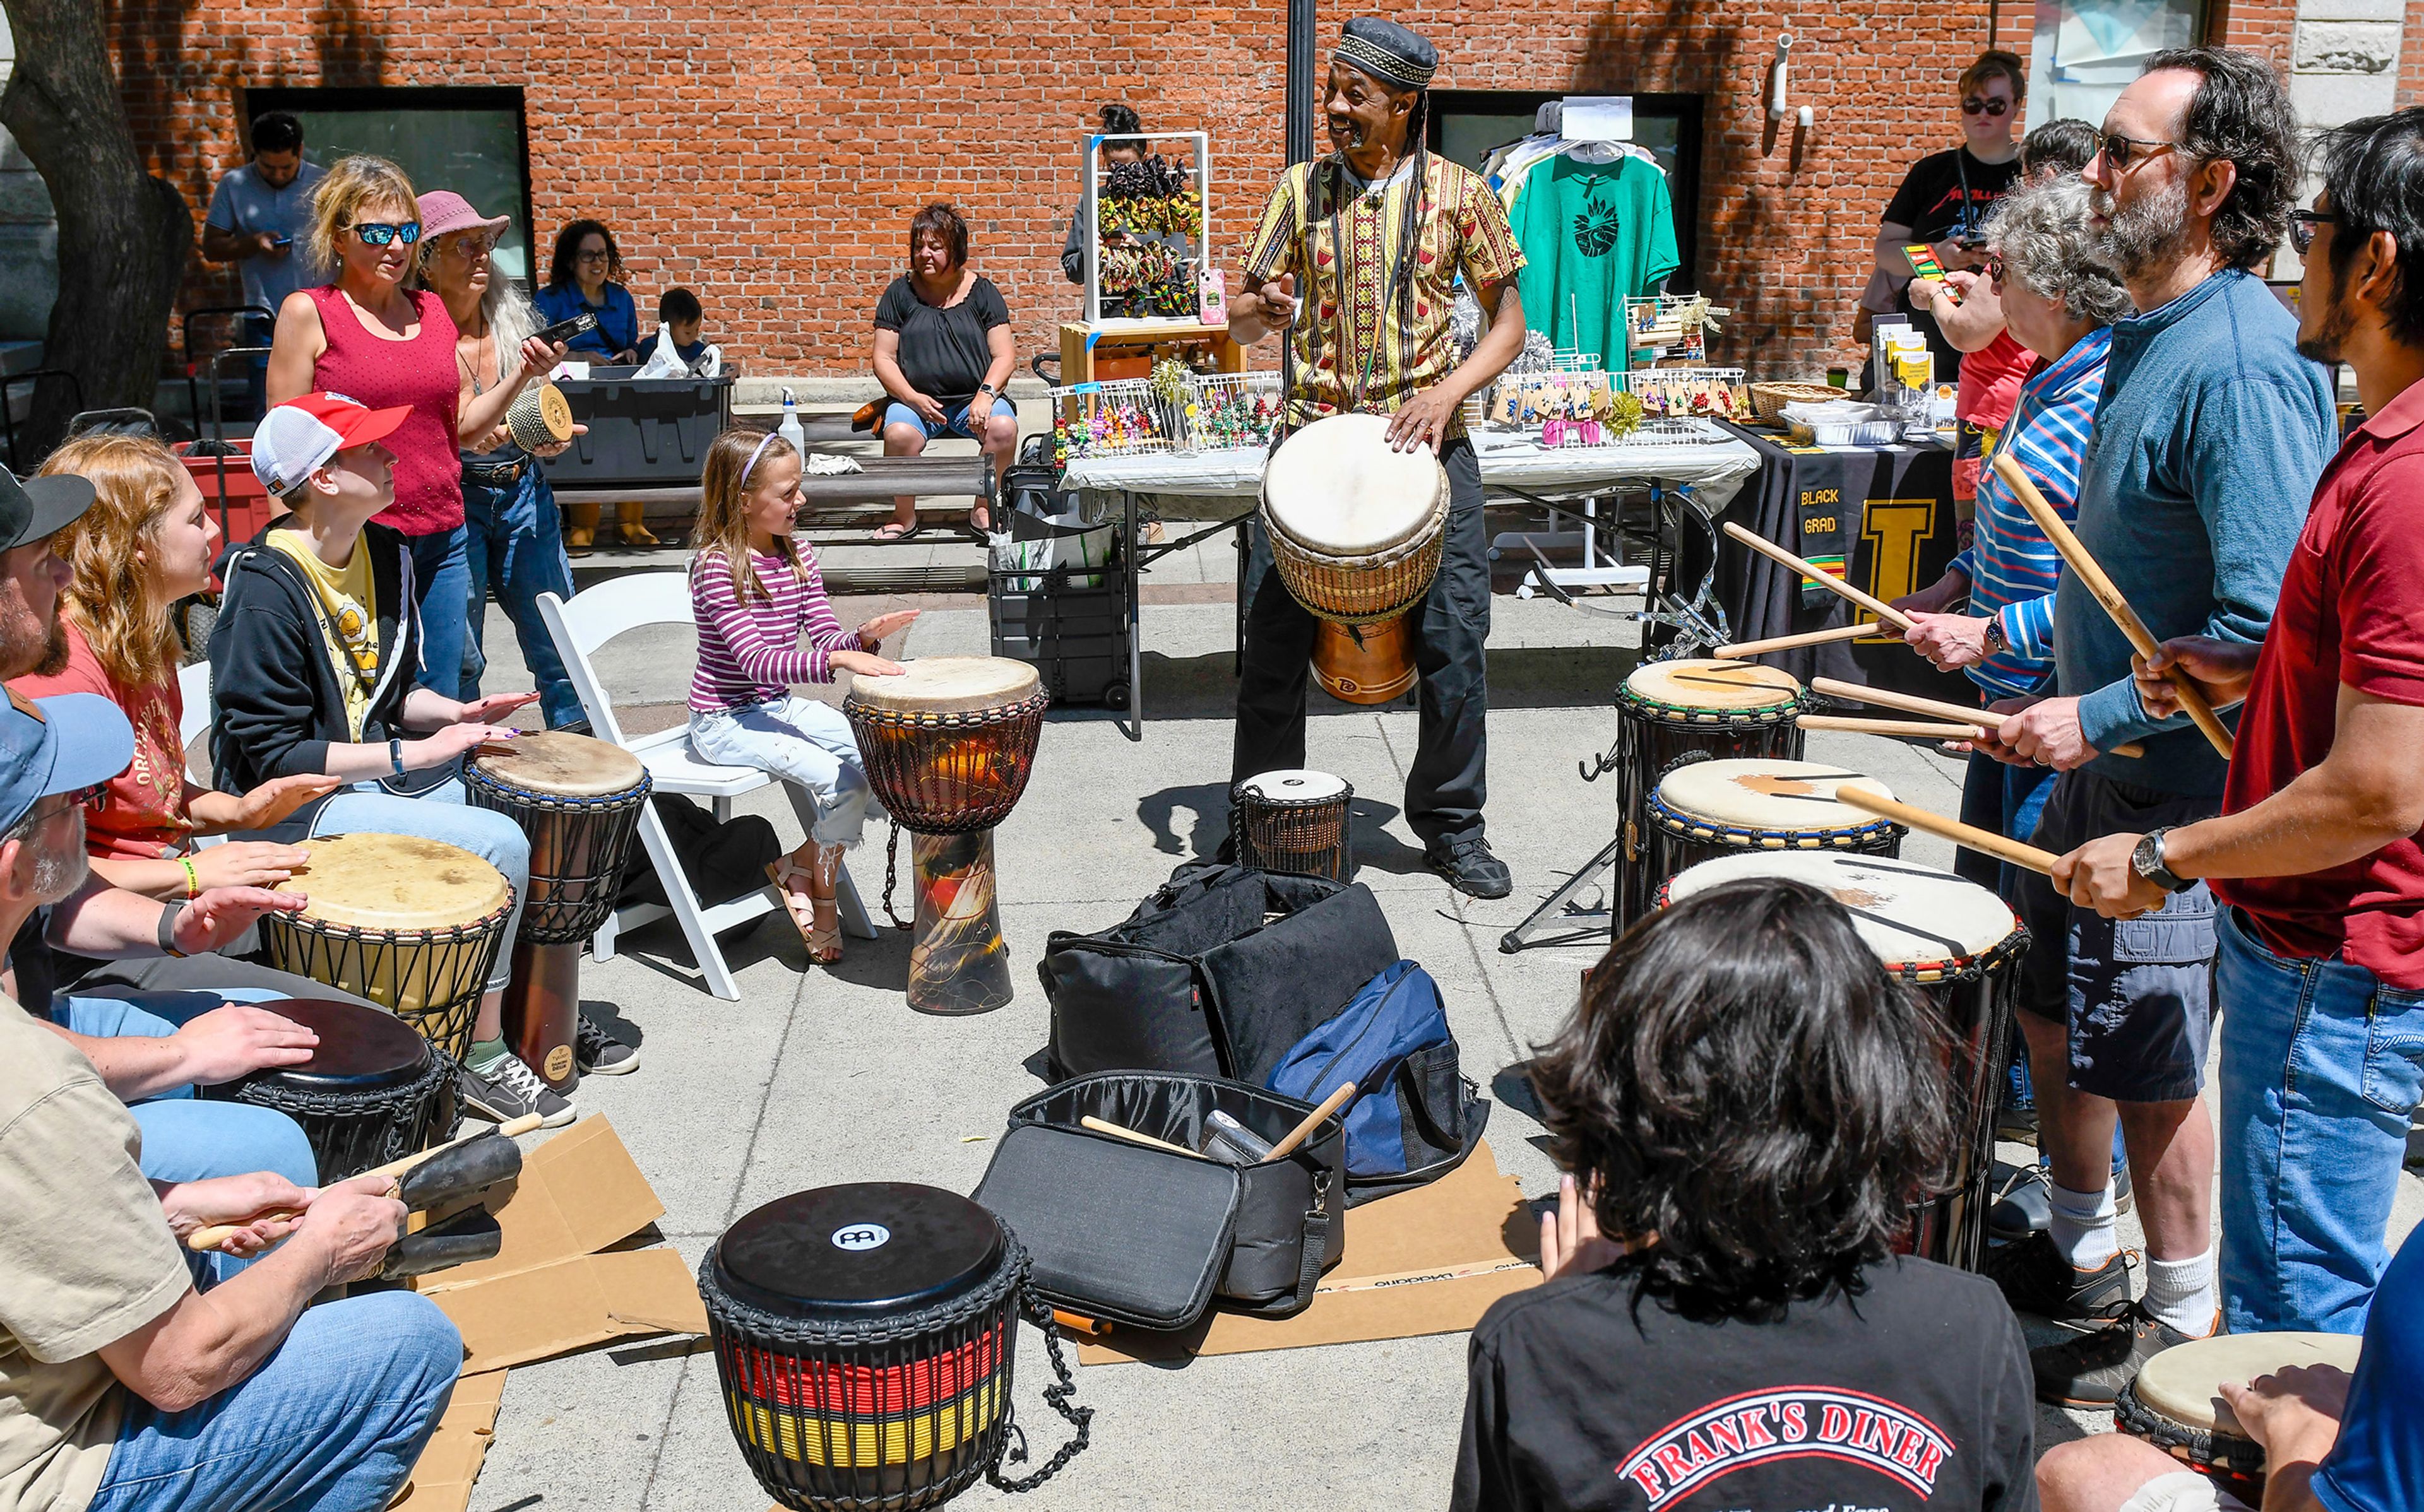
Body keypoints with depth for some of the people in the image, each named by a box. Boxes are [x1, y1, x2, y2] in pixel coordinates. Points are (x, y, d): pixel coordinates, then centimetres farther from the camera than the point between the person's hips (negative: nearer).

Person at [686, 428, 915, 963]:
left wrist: (864, 637, -19)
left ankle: (800, 865, 5)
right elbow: (756, 658, -27)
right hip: (725, 721, -8)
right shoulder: (717, 566, -17)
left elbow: (826, 639, 4)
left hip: (778, 705, 8)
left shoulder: (797, 555, 5)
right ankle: (821, 896, 2)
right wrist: (839, 660, -37)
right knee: (842, 778, -22)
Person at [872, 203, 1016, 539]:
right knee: (899, 434, -33)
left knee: (1003, 428, -32)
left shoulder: (982, 291, 8)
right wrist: (913, 398, -12)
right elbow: (884, 358, 5)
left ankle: (983, 508, -9)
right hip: (917, 399, 0)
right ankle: (904, 516, -9)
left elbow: (1004, 356, 3)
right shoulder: (900, 293, 8)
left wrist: (986, 394, -16)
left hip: (974, 398, 0)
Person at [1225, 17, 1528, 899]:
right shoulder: (1301, 189, 6)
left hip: (1428, 443, -1)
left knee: (1454, 640, -1)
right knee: (1273, 638, 0)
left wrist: (1449, 390, -12)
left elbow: (1507, 321, 5)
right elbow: (1243, 322, 7)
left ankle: (1452, 826, 18)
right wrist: (1262, 309, -17)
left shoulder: (1456, 193, 2)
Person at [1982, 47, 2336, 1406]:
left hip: (2175, 785, -10)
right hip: (2103, 763, 10)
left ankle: (2185, 1320, 24)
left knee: (2146, 1061, 4)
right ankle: (2078, 1256, 39)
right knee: (2052, 1011, 20)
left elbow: (2265, 626, -28)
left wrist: (2101, 717, -24)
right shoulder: (2152, 335, 9)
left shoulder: (2243, 365, -23)